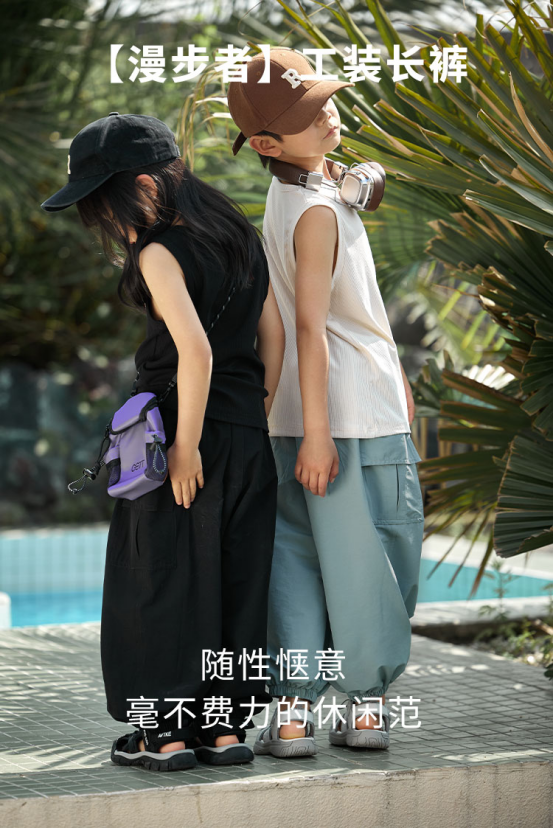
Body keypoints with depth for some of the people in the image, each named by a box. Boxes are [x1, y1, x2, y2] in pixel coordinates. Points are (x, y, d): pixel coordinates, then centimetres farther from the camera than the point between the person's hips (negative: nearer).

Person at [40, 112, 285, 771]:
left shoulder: (158, 252, -15)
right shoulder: (239, 236, 9)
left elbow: (195, 351, -24)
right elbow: (273, 333, 12)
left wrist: (186, 444, -19)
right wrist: (257, 416, 17)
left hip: (180, 428, -7)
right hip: (249, 439, 7)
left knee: (164, 577, 4)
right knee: (235, 580, 11)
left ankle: (168, 730, 9)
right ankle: (228, 724, 17)